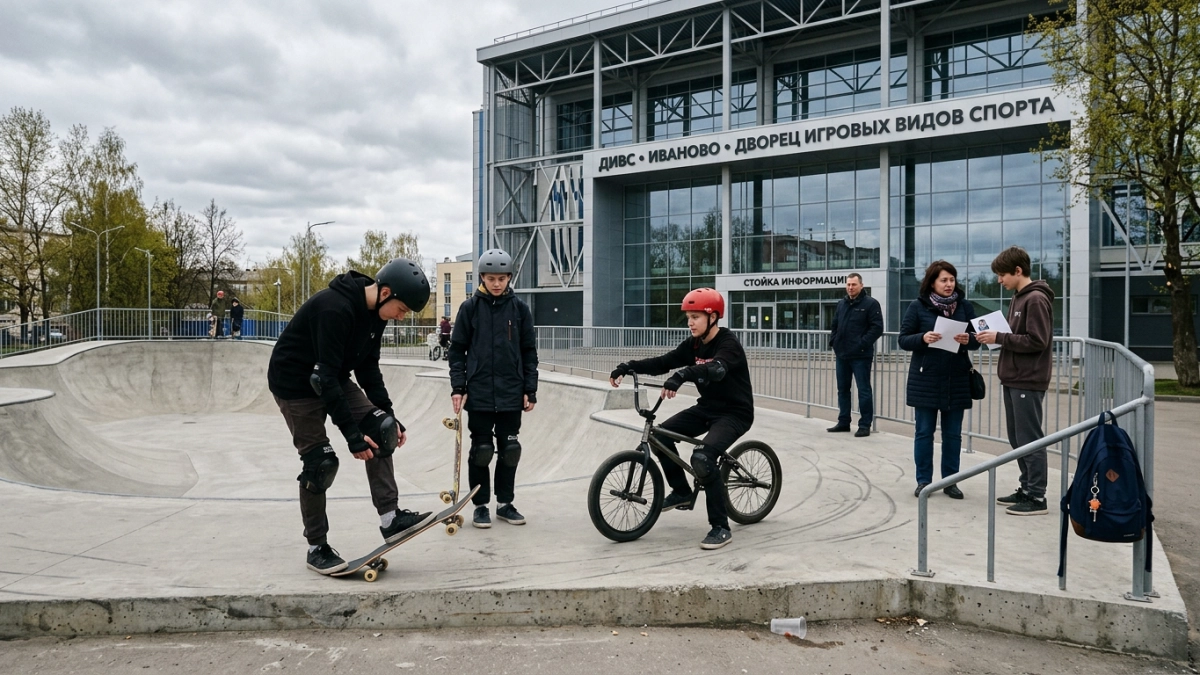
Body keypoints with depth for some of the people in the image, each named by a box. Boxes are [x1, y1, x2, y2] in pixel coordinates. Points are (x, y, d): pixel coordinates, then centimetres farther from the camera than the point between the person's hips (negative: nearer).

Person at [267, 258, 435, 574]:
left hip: (334, 379, 8)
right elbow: (326, 375, -33)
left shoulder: (375, 312, -5)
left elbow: (368, 367, 3)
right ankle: (317, 547, 9)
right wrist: (352, 435, -30)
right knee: (319, 461, -7)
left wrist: (389, 415, -5)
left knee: (381, 429, -7)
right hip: (295, 382, -8)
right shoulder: (335, 308, -33)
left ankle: (390, 519, -5)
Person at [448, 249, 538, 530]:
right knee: (481, 450, 5)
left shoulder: (519, 308, 3)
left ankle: (505, 503, 21)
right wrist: (457, 387, -6)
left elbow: (529, 351, 6)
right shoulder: (470, 307, 0)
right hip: (479, 393, -1)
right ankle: (481, 505, 16)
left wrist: (530, 390, 2)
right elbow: (457, 349, 2)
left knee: (509, 450, 8)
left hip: (511, 394, 2)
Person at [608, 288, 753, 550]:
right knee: (661, 434, -5)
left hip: (735, 413, -8)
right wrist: (628, 367, -18)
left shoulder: (728, 344, -21)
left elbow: (716, 369, -42)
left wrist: (682, 375, -59)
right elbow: (662, 363, -4)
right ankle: (682, 492, 14)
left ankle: (721, 528, -16)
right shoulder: (693, 345, 2)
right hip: (707, 408, 8)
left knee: (702, 458, -28)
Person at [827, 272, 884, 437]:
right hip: (841, 355, 7)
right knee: (842, 389, 13)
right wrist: (833, 341, 8)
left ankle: (865, 425, 4)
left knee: (863, 390, -1)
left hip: (861, 356, -7)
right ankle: (843, 422, 23)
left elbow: (877, 327, -12)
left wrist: (863, 343, -18)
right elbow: (834, 325, 22)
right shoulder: (841, 304, 14)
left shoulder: (870, 303, -6)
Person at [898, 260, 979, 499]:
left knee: (953, 434, 9)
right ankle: (923, 481, 16)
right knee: (924, 432, 6)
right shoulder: (917, 306, -3)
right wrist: (923, 338, -22)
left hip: (957, 380, 2)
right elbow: (904, 339, -3)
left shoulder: (965, 306, 4)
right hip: (925, 380, -2)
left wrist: (968, 340, -16)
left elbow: (976, 340, 6)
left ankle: (950, 481, 20)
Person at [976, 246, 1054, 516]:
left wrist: (999, 338, -18)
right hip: (1013, 379, 9)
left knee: (1029, 439, -4)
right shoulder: (1018, 297, 15)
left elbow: (1037, 341, -20)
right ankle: (1027, 488, 23)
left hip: (1028, 381, -9)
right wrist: (996, 336, 1)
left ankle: (1037, 497, 3)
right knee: (1016, 438, 14)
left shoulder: (1036, 299, -14)